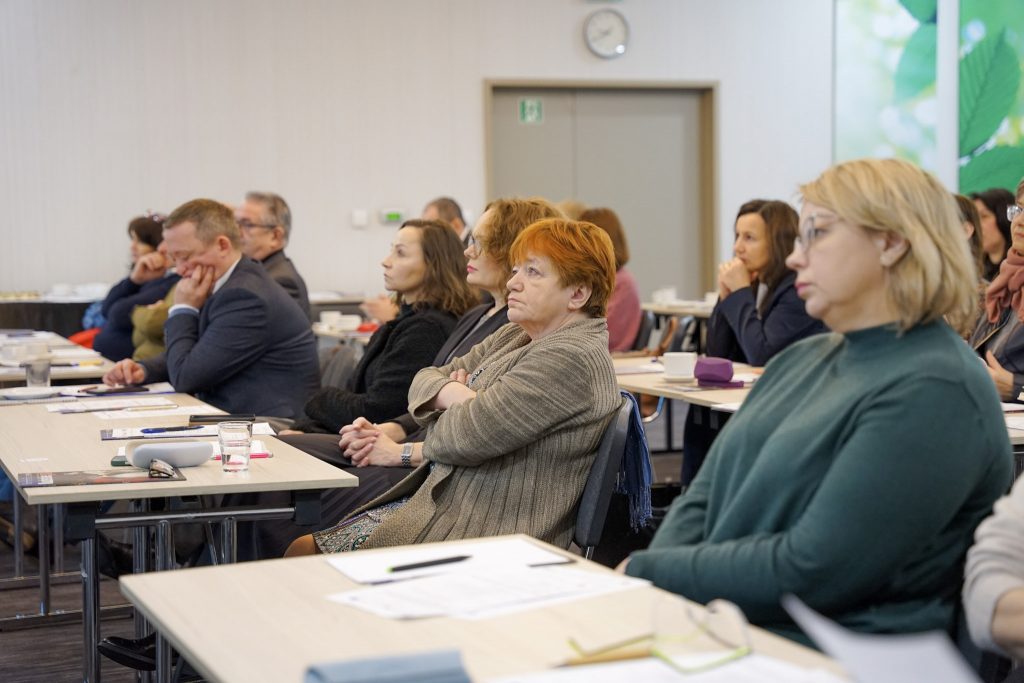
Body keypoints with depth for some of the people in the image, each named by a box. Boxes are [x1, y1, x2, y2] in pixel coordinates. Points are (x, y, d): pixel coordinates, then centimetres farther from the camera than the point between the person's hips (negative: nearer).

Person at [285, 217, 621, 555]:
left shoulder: (572, 358, -19)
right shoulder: (514, 337, 13)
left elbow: (465, 437, -21)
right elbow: (425, 380, 12)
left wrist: (405, 453, 0)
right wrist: (453, 394, -13)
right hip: (440, 498, 9)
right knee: (303, 549, 3)